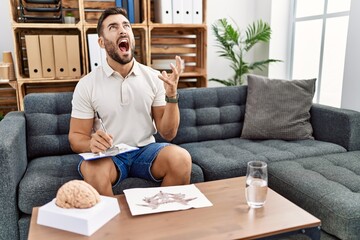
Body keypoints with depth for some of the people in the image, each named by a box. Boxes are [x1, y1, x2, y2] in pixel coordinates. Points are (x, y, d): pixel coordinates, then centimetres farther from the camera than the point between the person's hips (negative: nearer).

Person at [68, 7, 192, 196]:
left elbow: (168, 134, -2)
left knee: (181, 158, -27)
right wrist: (91, 144, -24)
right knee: (93, 170, -35)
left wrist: (172, 95, -18)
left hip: (145, 151, 2)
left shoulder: (154, 78, -1)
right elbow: (75, 138, -1)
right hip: (107, 155, -1)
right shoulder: (86, 85, -4)